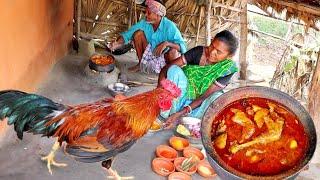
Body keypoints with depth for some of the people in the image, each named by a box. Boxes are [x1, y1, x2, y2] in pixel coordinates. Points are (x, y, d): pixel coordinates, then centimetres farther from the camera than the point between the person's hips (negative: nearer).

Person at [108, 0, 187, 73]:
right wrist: (118, 43, -29)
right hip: (149, 55, 4)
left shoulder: (169, 26, -24)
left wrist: (167, 43, -46)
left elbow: (182, 47, -29)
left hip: (163, 57, -4)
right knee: (138, 33, -16)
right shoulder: (144, 23, -11)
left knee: (172, 52, -38)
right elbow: (128, 33, -9)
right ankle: (141, 64, 1)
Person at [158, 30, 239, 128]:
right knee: (174, 69, -24)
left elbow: (206, 96, -20)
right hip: (181, 98, 1)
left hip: (198, 106, -1)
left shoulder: (227, 68, -17)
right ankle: (166, 114, -23)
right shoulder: (199, 52, -14)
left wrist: (181, 113, -29)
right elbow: (166, 68, -16)